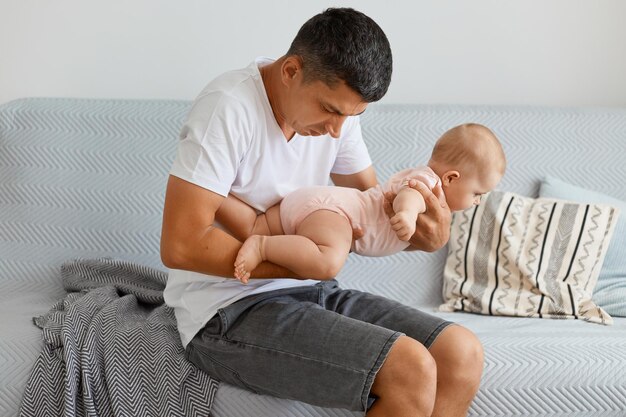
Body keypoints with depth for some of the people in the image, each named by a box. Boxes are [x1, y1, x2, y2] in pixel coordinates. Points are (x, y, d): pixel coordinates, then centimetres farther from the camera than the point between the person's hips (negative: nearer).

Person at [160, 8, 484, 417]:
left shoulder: (336, 106, 4)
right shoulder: (228, 107, -19)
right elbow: (181, 245, -23)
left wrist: (428, 235, -12)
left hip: (309, 291, 8)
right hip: (228, 311, -7)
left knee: (463, 355, -7)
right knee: (410, 370, -23)